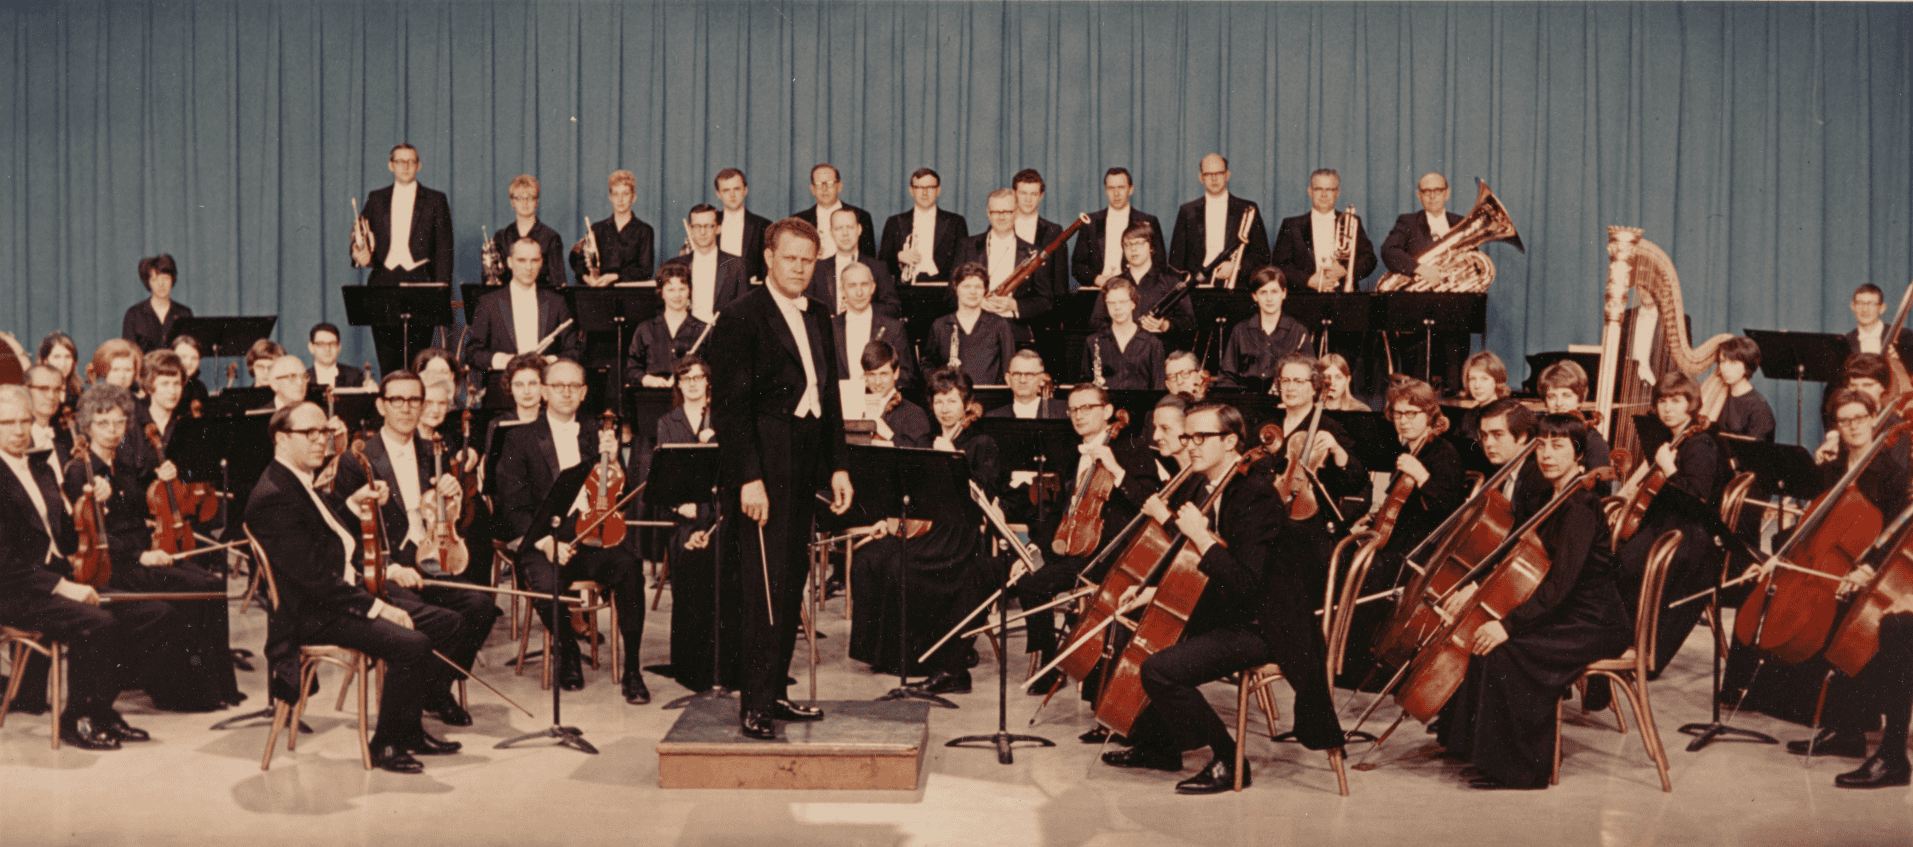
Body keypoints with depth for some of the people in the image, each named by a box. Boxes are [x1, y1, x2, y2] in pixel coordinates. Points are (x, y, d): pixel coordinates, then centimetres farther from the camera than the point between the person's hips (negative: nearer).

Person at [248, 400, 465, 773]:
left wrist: (353, 505, 11)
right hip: (311, 615, -11)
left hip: (347, 590, 11)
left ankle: (409, 729, 15)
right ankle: (385, 745, -8)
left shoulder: (303, 482, 13)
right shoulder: (273, 498, -20)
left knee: (444, 622, 7)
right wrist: (377, 607, -23)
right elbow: (315, 578, -25)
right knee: (411, 644, -28)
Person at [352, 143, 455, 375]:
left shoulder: (435, 200, 9)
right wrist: (360, 255, -7)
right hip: (383, 284, 2)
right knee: (387, 362, -1)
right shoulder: (376, 199, 16)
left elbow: (444, 249, 4)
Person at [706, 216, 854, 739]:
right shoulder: (742, 319, -8)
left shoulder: (817, 319, 16)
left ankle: (774, 693, 20)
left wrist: (838, 466, 13)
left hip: (804, 470, 8)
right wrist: (748, 477, -19)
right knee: (768, 586, -8)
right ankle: (754, 705, -1)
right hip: (765, 468, -8)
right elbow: (732, 407, -13)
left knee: (792, 582, 11)